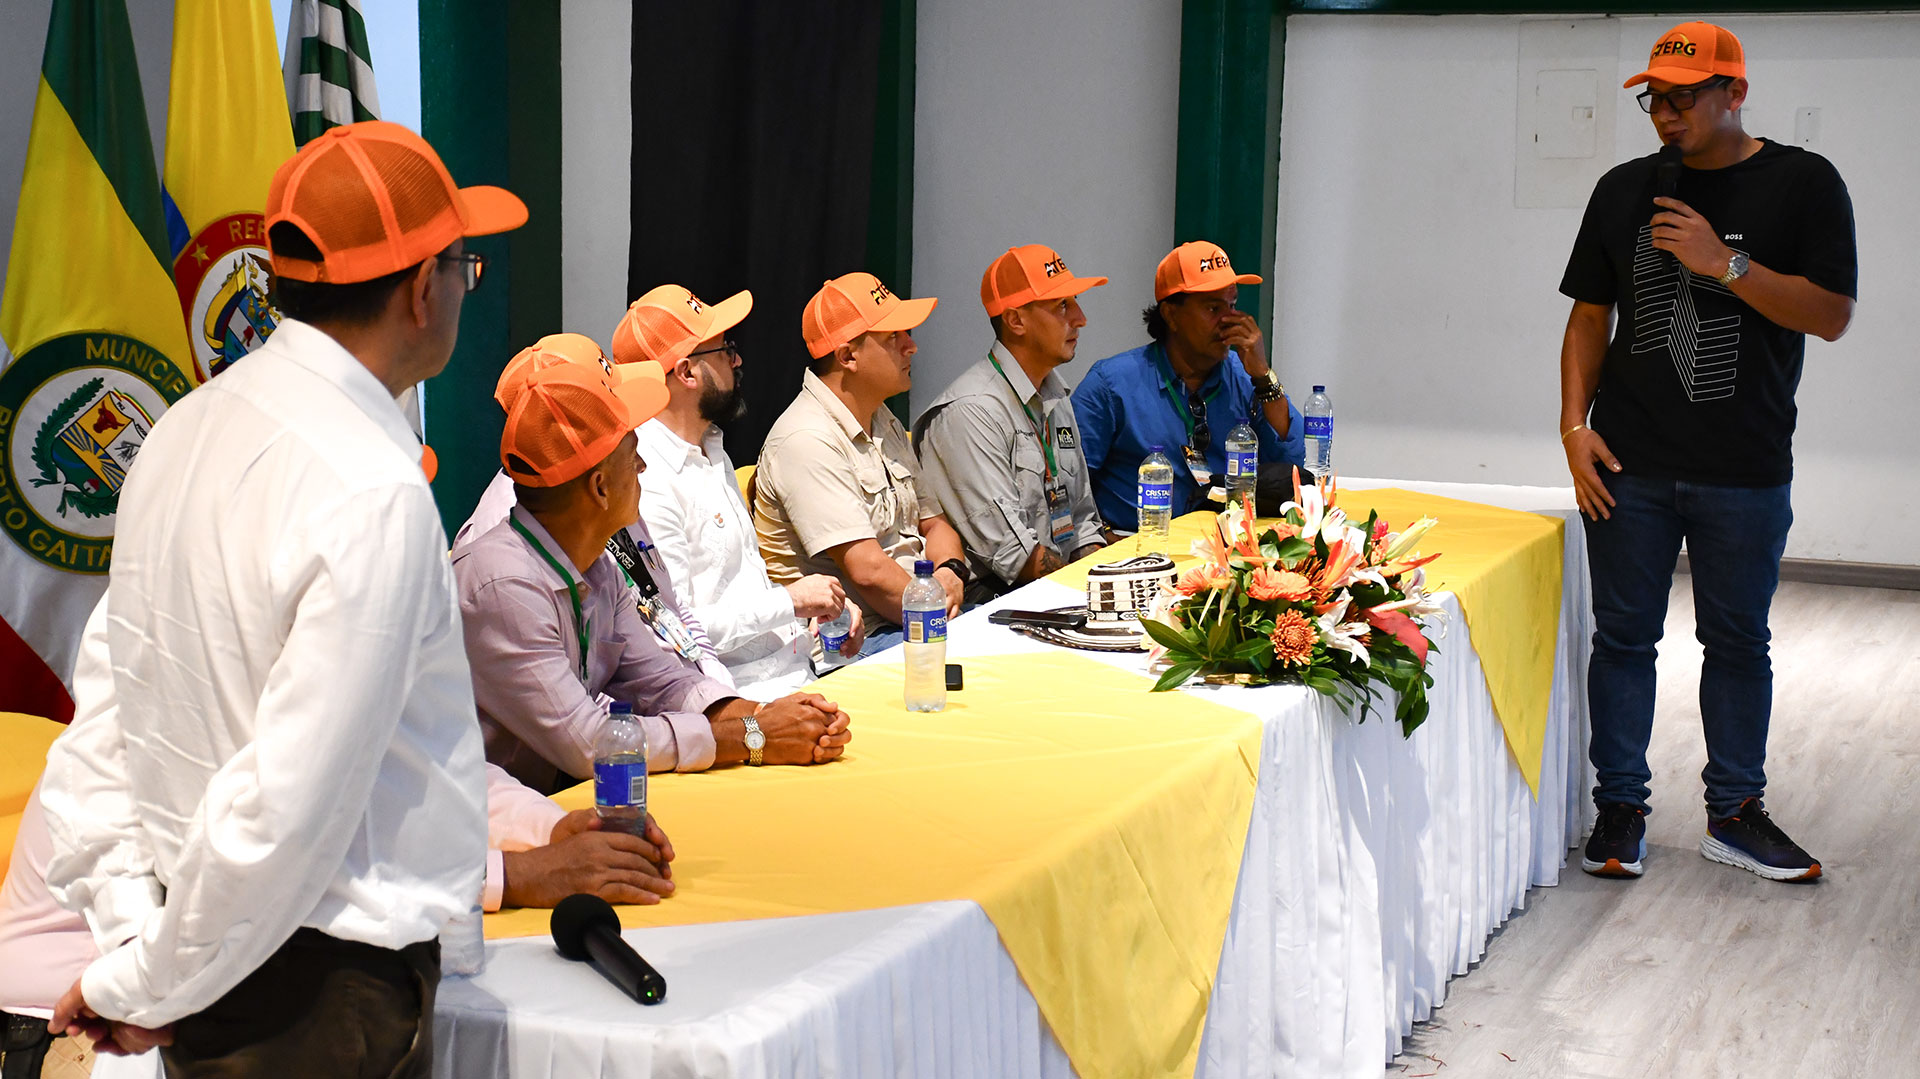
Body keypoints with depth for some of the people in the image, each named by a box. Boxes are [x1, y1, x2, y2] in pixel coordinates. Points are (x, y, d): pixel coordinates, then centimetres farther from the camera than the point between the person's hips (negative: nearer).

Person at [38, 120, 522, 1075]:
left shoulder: (186, 431, 4)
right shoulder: (374, 495, -22)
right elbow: (290, 805, -23)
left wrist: (130, 933, 6)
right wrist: (143, 987, -11)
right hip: (328, 995, -8)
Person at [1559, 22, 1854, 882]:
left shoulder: (1801, 185, -1)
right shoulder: (1625, 190, 7)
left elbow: (1832, 314, -8)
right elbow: (1590, 318, 11)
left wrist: (1726, 264, -19)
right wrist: (1575, 425, 0)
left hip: (1745, 471, -2)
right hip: (1630, 465, 2)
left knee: (1738, 642, 8)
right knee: (1624, 637, 5)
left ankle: (1734, 812, 19)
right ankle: (1621, 808, 15)